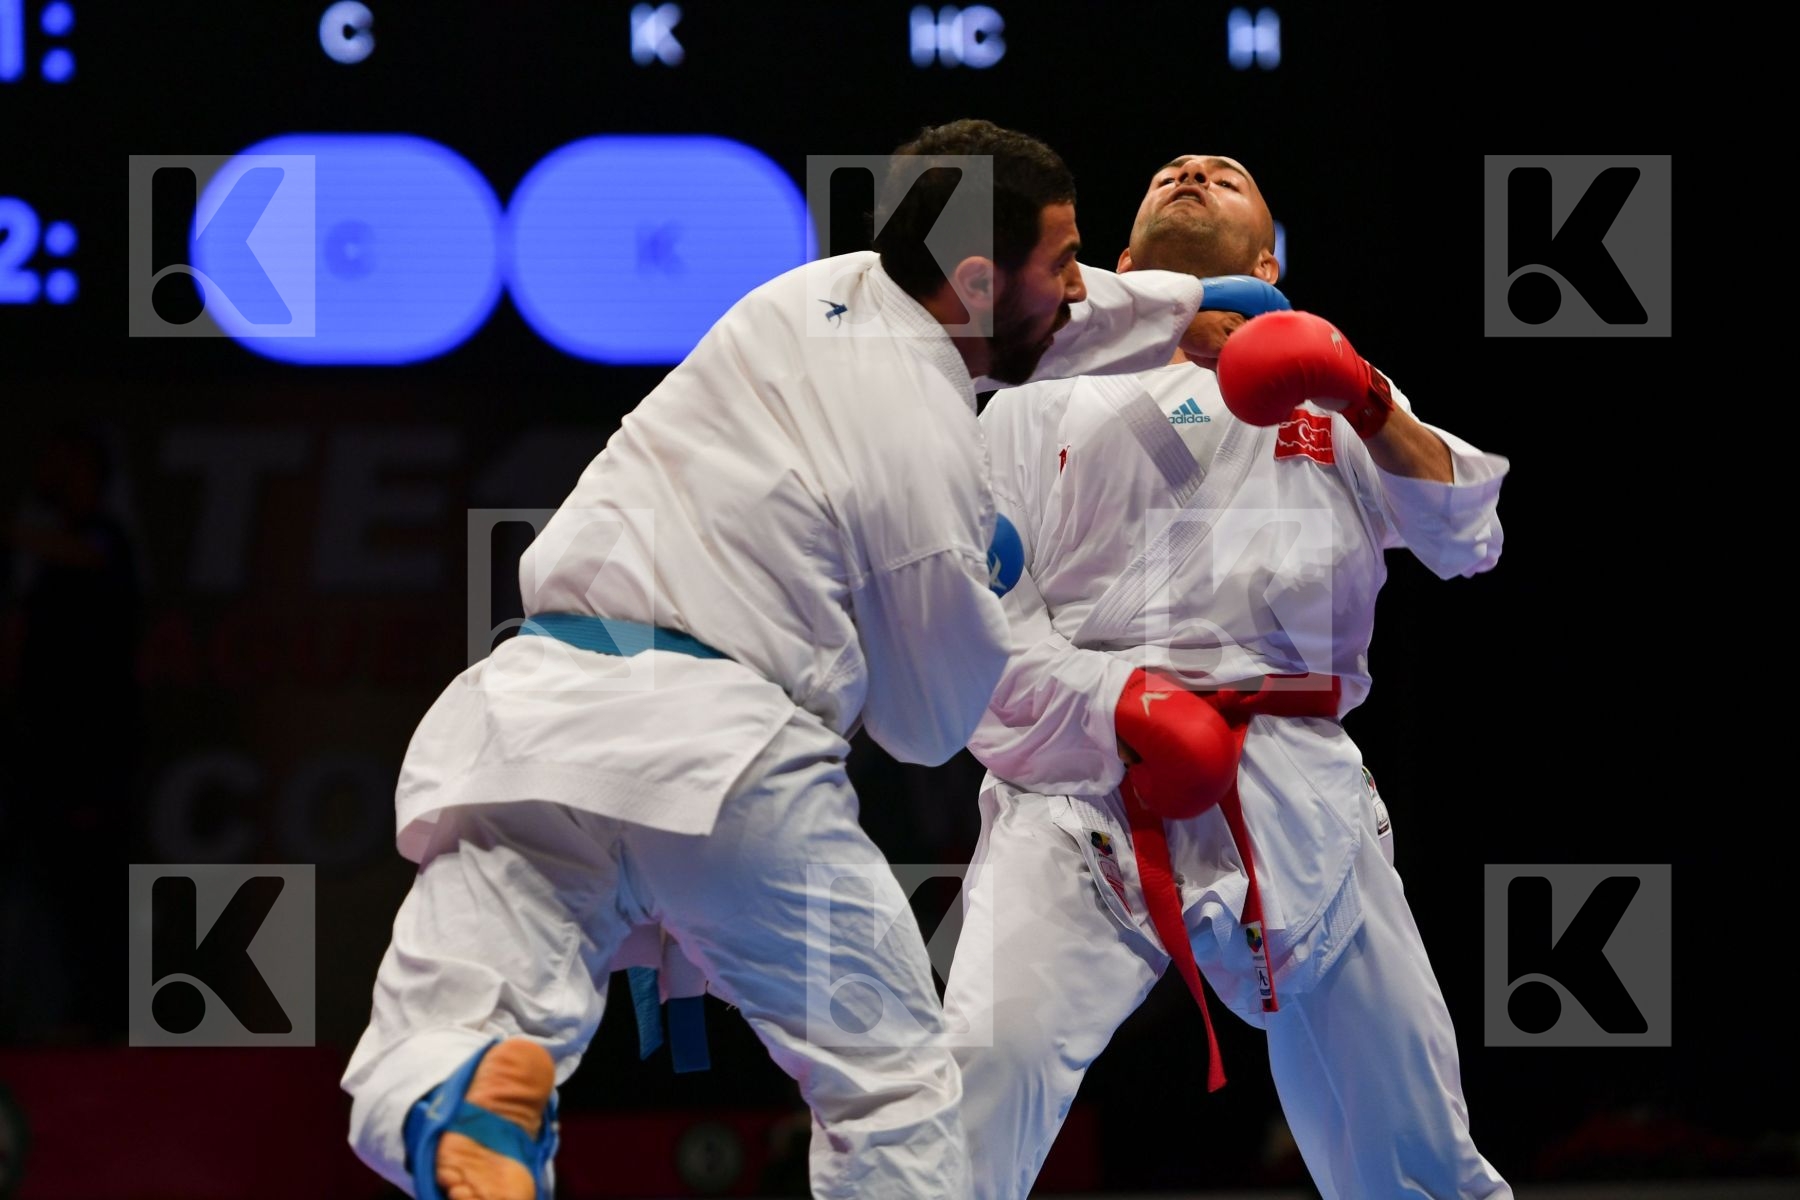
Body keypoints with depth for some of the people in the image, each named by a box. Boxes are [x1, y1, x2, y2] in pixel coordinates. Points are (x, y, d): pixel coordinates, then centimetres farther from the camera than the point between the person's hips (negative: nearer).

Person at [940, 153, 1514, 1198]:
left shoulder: (1321, 397, 21)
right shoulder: (1048, 400, 19)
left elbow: (1466, 540, 7)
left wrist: (1372, 409, -10)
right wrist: (1117, 701, -11)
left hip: (1291, 793, 1)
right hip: (1085, 784, -1)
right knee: (988, 1061, -26)